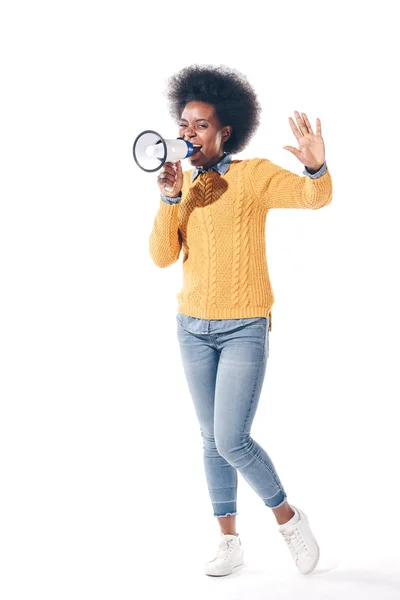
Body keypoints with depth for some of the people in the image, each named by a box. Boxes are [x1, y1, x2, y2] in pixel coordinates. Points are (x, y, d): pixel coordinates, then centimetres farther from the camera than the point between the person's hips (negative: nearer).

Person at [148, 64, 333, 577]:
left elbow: (315, 197, -21)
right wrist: (169, 198, -15)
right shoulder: (183, 184, 6)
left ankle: (289, 517, 13)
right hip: (193, 327, 5)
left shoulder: (253, 175, -7)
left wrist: (317, 168, -43)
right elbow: (161, 256, -2)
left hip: (245, 328, -5)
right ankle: (229, 543, 19)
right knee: (211, 440, 9)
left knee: (232, 442, -11)